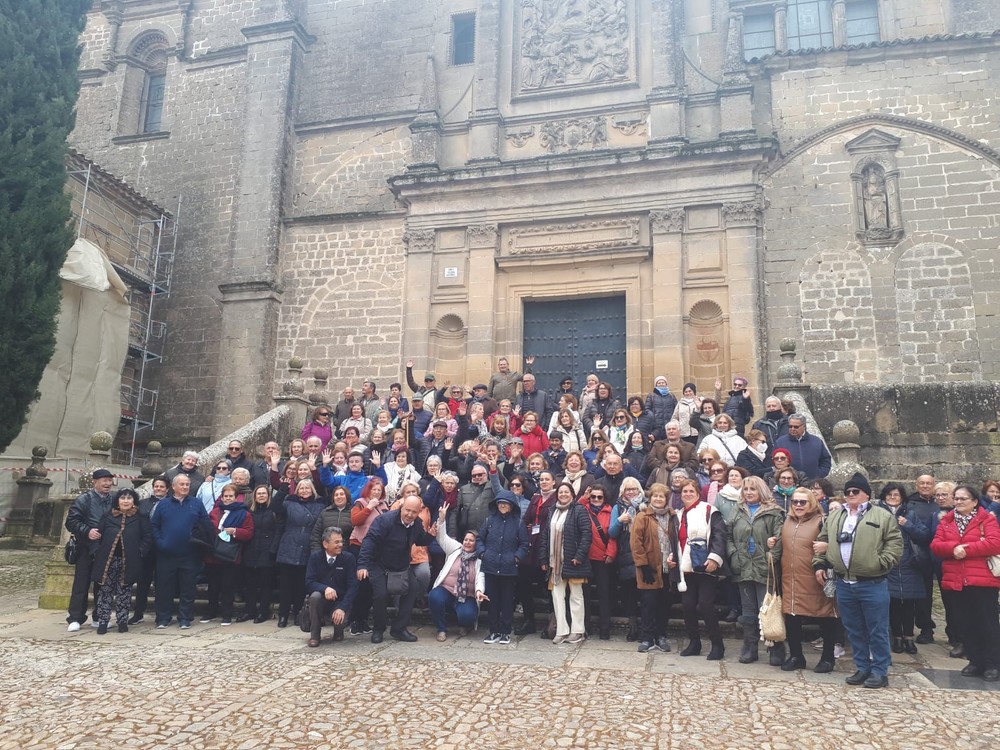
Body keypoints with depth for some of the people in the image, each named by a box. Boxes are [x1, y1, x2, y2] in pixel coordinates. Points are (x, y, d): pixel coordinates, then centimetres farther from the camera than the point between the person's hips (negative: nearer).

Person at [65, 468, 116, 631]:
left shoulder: (114, 501, 7)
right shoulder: (84, 500, -3)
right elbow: (71, 521, -7)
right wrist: (87, 531, -18)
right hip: (86, 549, -3)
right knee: (81, 584, 1)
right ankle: (75, 619, 8)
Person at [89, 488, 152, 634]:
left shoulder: (140, 518, 4)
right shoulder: (108, 516, 9)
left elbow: (148, 536, 3)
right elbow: (99, 535, 8)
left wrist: (140, 552, -7)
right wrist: (98, 553, -2)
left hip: (128, 561, -1)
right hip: (108, 560, 1)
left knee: (124, 592, 6)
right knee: (105, 591, 3)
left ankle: (122, 621, 14)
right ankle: (102, 622, 10)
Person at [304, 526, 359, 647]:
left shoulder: (349, 558, -7)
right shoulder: (315, 557, -5)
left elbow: (352, 586, -13)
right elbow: (309, 582, -13)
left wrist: (342, 608, -27)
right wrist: (325, 588, -34)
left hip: (340, 601, -1)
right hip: (321, 600, 1)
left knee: (340, 618, -31)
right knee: (315, 595, -32)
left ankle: (338, 631, 11)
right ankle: (314, 635, -11)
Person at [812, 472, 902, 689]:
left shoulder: (882, 516, -2)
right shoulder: (834, 516, 12)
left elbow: (895, 543, -6)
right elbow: (822, 541, 18)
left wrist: (882, 562, -17)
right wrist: (819, 564, 9)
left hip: (872, 584, -5)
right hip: (844, 584, 5)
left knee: (877, 631, 3)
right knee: (854, 630, 13)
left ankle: (880, 671, 14)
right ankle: (863, 668, 25)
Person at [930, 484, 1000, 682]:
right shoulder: (946, 521, 12)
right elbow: (935, 546, 2)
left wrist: (966, 549, -17)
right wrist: (954, 548, -16)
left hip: (983, 579, -5)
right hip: (957, 581, 5)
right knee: (965, 623, 10)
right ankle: (975, 661, 21)